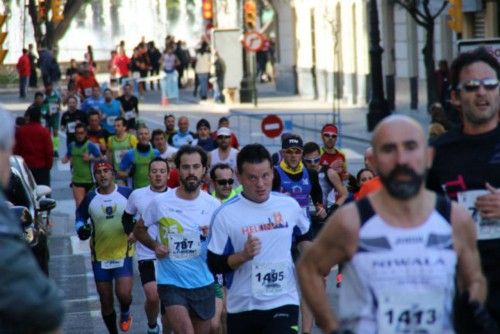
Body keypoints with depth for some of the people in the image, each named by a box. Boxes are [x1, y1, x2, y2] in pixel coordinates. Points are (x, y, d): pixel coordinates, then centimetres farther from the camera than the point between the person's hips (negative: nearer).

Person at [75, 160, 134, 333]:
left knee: (124, 294, -17)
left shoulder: (127, 194, -5)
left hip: (123, 253, -2)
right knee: (106, 301, 7)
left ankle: (125, 314, 17)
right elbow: (79, 217, 14)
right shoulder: (90, 198, -2)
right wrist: (81, 229, -6)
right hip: (100, 257, 2)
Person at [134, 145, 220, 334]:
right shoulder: (160, 202, -7)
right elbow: (139, 229, 9)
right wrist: (155, 246, -9)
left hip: (204, 284, 3)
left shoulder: (213, 205, -3)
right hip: (171, 283, -3)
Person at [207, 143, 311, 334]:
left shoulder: (289, 205, 1)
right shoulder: (226, 214, -8)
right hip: (242, 307, 0)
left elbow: (305, 235, 22)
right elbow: (214, 264, -6)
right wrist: (243, 255, -22)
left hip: (283, 303, 0)